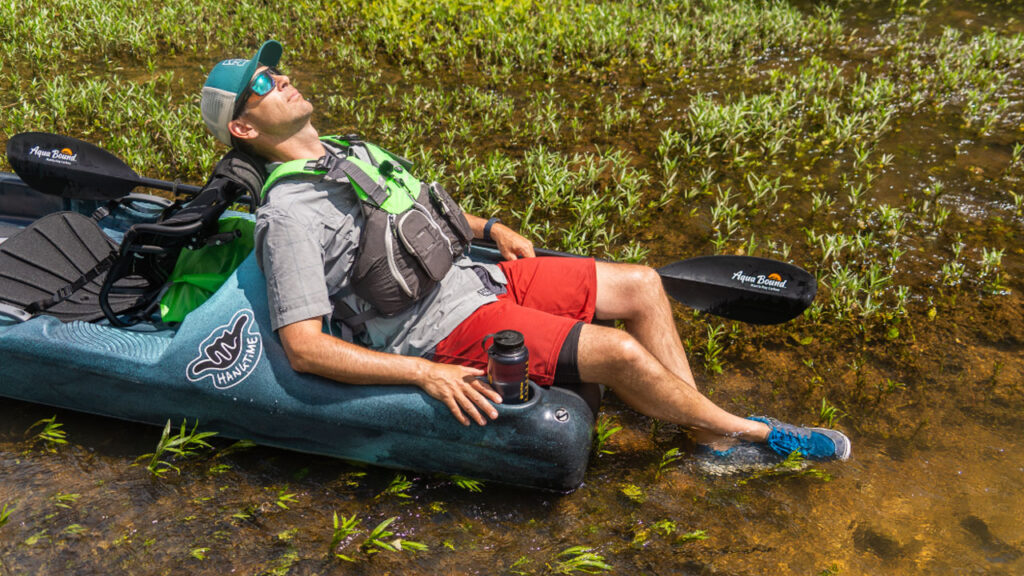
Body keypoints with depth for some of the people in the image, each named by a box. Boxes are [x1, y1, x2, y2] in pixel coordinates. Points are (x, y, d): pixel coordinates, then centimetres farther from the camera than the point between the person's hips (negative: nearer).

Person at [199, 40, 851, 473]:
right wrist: (425, 374, -25)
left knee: (642, 286, 2)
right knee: (620, 352, -19)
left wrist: (488, 226, 18)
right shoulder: (289, 213, -15)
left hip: (478, 274, 9)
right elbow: (304, 347, -21)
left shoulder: (350, 151, 13)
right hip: (445, 329, -9)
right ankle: (746, 429, 7)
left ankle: (712, 441, 5)